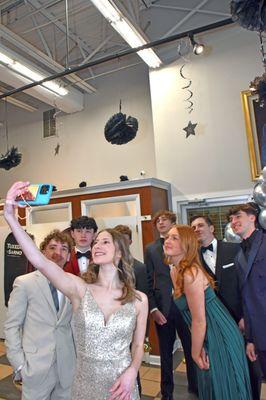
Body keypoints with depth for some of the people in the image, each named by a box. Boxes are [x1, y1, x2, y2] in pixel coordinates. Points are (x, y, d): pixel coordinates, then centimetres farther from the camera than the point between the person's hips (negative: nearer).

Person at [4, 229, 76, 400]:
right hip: (36, 367, -3)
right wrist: (19, 364, -8)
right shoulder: (24, 282, -7)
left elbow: (74, 324, 7)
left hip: (67, 367, 3)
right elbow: (11, 326, -5)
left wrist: (78, 358, 2)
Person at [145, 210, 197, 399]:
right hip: (163, 307, 0)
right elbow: (148, 281, 0)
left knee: (191, 348, 13)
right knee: (166, 352, 14)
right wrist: (153, 308, -7)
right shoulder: (151, 249, 3)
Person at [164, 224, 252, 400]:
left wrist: (195, 353, -10)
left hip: (219, 338, -8)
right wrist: (198, 348, 6)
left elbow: (199, 321, -23)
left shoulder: (190, 274, -29)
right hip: (207, 336, 9)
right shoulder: (175, 271, 0)